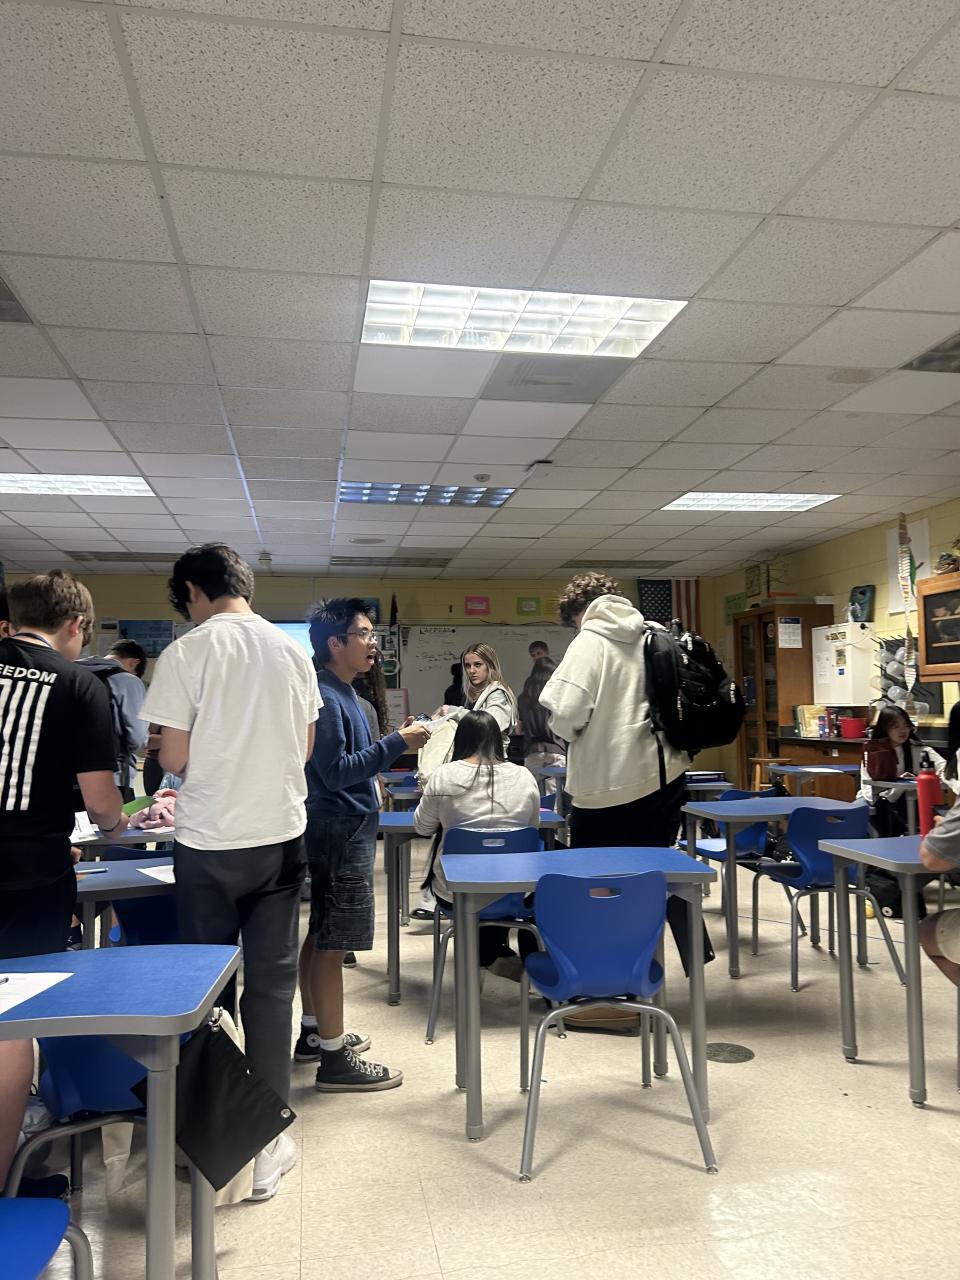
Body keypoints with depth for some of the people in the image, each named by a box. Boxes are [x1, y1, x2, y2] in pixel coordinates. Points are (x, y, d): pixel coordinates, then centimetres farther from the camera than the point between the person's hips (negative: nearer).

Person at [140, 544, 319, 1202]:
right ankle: (268, 1142, 17)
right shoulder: (293, 652, 2)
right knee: (271, 985, 9)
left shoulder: (187, 653, -10)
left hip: (210, 843, -3)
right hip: (282, 836, 3)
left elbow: (174, 757, -9)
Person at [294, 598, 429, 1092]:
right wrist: (395, 744, -22)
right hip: (340, 832, -10)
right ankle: (334, 1059, 5)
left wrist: (396, 741, 11)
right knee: (331, 942, -4)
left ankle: (314, 1033, 31)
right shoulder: (324, 698, -18)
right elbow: (334, 772, -23)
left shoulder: (341, 693, 12)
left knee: (320, 936, 18)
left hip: (342, 828, 10)